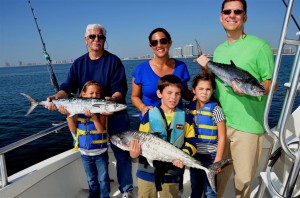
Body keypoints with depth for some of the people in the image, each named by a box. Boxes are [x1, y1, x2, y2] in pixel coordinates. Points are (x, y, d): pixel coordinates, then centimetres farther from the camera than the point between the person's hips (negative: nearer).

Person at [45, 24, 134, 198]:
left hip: (115, 116, -3)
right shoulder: (79, 63, 7)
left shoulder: (113, 61, -5)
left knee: (122, 154, 3)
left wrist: (112, 99, -35)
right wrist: (57, 97, -22)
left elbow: (120, 89, -13)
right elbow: (68, 87, -1)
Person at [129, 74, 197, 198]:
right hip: (148, 171, -1)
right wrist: (135, 153, -24)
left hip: (172, 172, 2)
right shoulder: (149, 115, -6)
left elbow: (191, 142, 0)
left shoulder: (184, 117, 0)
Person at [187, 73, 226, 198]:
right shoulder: (191, 107, 1)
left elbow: (222, 137, -11)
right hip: (194, 155, 5)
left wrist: (218, 160, -13)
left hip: (210, 155, -4)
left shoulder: (215, 109, -13)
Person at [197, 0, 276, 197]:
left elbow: (271, 84, -4)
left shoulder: (259, 45, -6)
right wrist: (206, 69, 1)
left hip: (247, 125, -5)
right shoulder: (218, 50, 13)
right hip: (219, 122, 5)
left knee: (243, 179, 7)